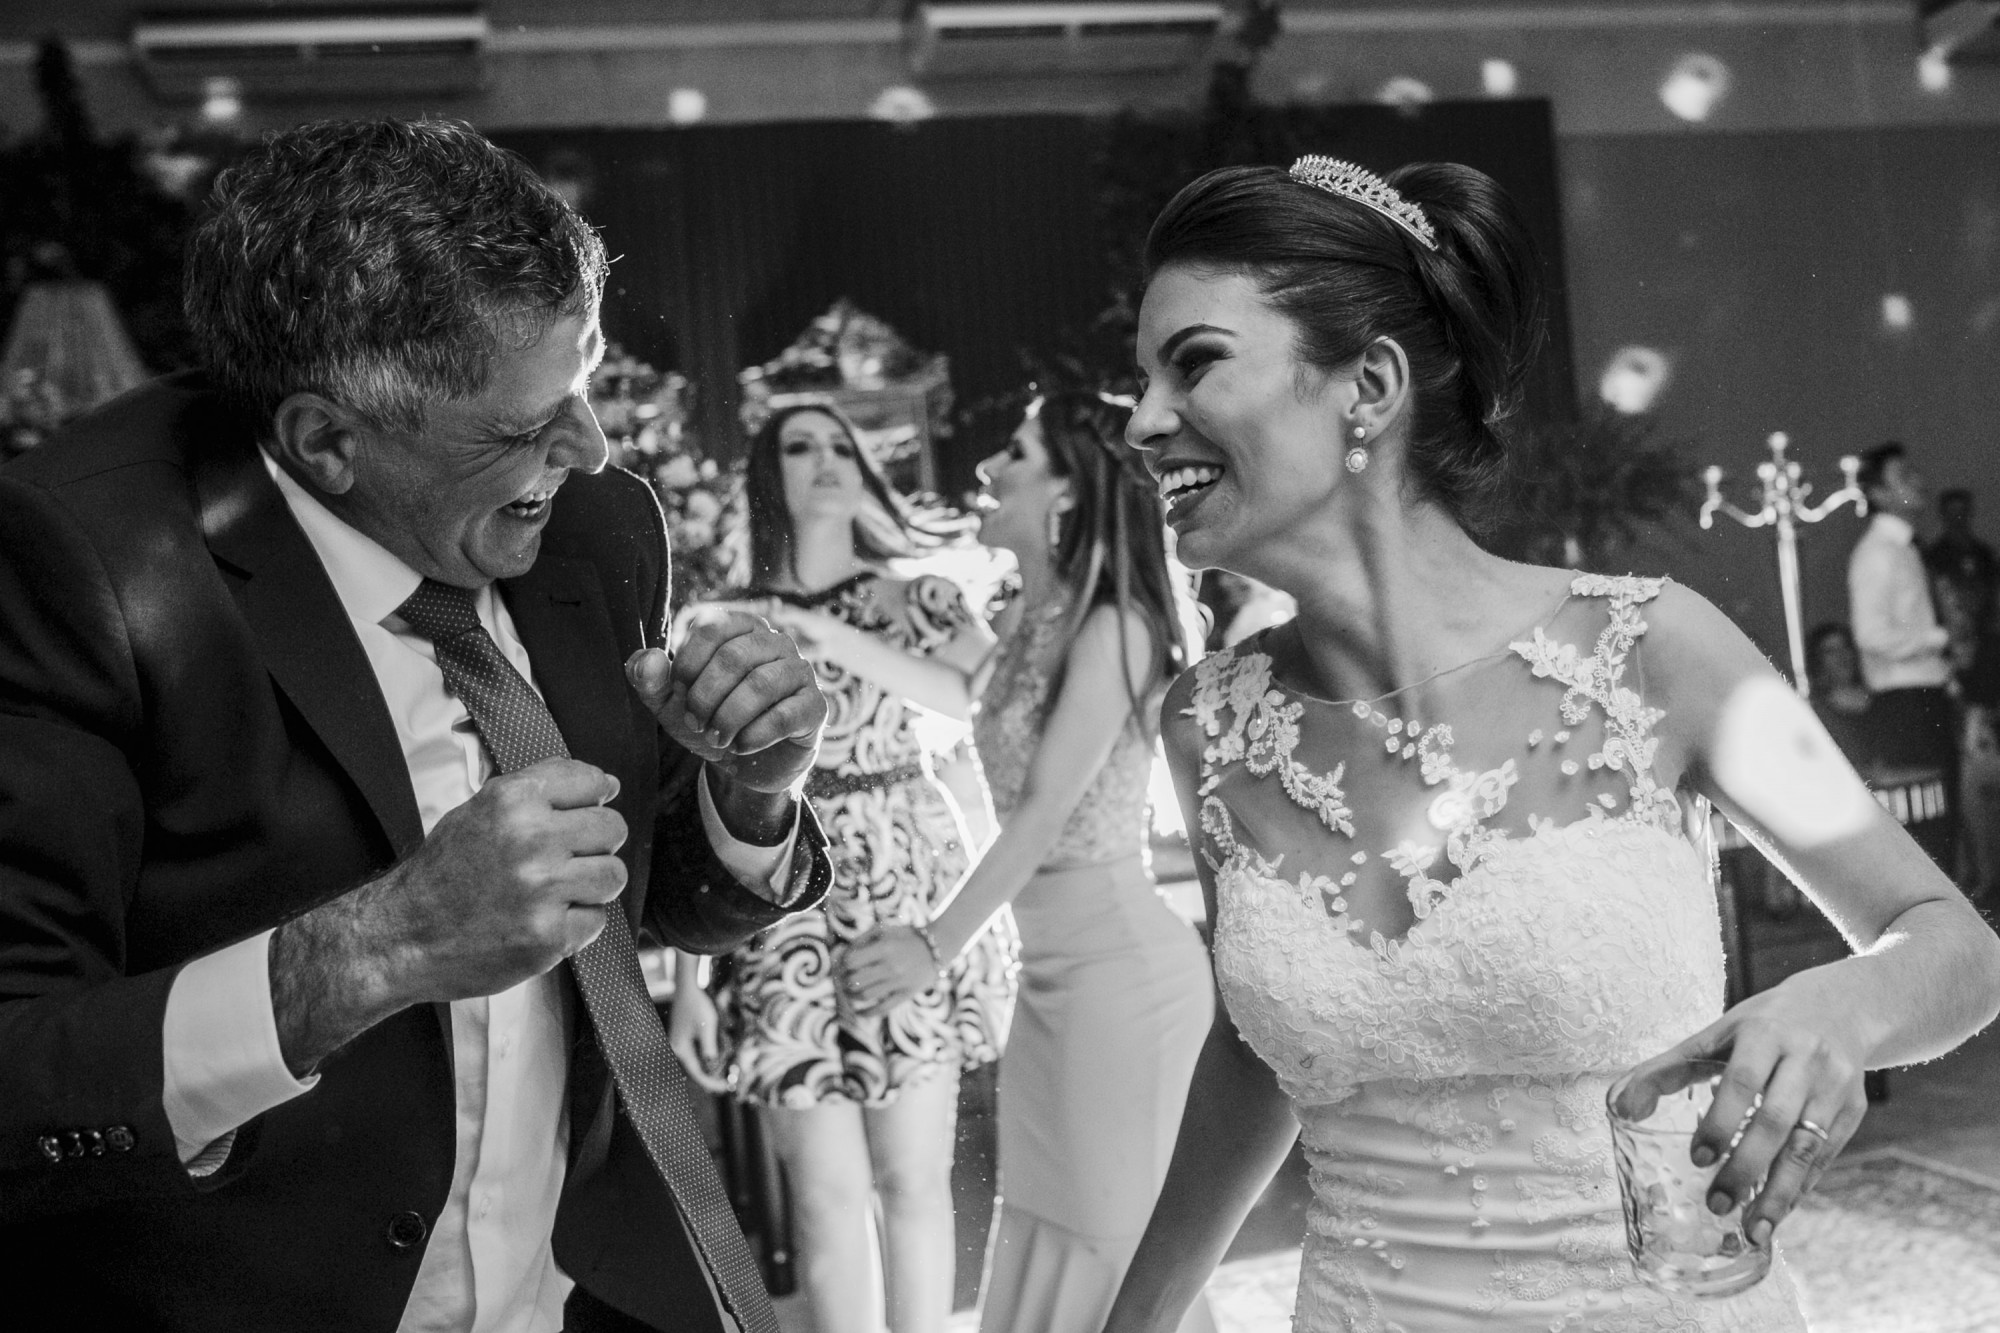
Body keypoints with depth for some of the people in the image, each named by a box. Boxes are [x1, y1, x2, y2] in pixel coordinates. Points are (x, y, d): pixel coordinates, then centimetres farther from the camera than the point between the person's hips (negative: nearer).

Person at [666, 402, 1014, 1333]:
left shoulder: (919, 599, 7)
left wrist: (850, 645, -16)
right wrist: (689, 973, -2)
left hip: (913, 897, 1)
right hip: (784, 913, 0)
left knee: (914, 1176, 2)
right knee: (828, 1192, -2)